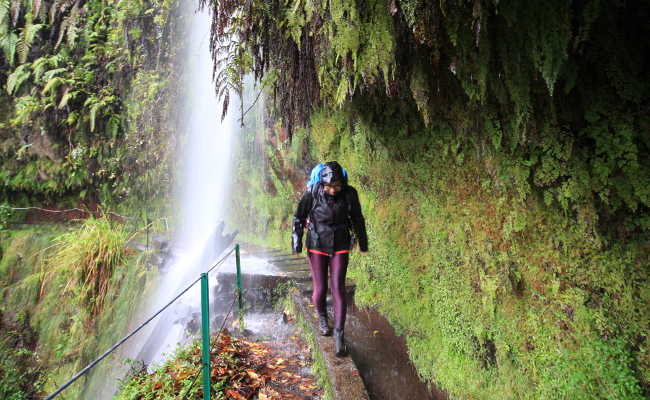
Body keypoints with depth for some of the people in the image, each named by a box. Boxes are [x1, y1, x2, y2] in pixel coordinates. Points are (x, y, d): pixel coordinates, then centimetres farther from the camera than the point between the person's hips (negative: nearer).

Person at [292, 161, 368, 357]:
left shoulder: (349, 193, -13)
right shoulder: (313, 192, -17)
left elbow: (357, 219, 3)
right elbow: (299, 217, -3)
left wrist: (363, 243, 13)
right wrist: (296, 243, -2)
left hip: (340, 246, 1)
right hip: (317, 245, 0)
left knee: (338, 289, -6)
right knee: (320, 289, 1)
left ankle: (339, 334, 3)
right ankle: (322, 316, 33)